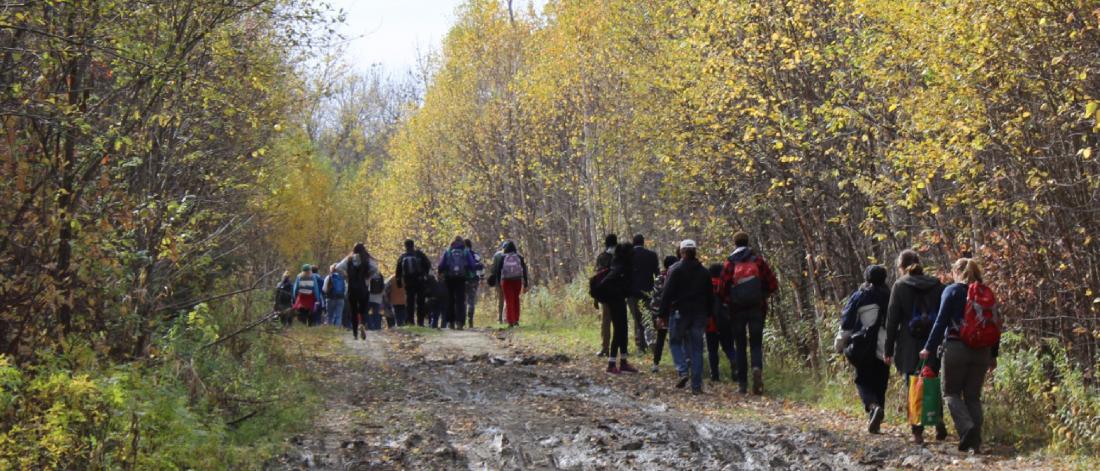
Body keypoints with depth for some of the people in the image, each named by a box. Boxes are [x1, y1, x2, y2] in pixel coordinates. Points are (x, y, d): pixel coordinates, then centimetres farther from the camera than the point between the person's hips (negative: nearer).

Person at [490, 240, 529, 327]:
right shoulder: (519, 258, 0)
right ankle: (516, 319, 15)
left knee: (509, 301, 5)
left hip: (506, 281, -1)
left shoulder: (502, 258, -4)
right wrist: (525, 284, 3)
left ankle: (511, 321, 0)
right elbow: (524, 271, -1)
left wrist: (499, 284, 8)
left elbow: (498, 271, -2)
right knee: (516, 299, 19)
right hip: (517, 281, 1)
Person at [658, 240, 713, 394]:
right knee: (696, 348, 6)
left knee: (675, 342, 12)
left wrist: (663, 314, -6)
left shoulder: (675, 270, -6)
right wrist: (708, 315, 20)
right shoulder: (704, 272, 9)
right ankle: (696, 385, 2)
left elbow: (667, 293, -9)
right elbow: (710, 296, 14)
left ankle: (682, 371, -10)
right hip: (699, 314, 4)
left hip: (679, 312, -4)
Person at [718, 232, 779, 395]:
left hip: (737, 310, 0)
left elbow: (723, 288, -7)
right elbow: (773, 284, -2)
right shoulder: (758, 260, 0)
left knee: (740, 346, 9)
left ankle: (742, 383, 6)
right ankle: (757, 368, -24)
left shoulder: (730, 263, -3)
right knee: (756, 344, 6)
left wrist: (728, 301, 12)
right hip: (757, 308, 0)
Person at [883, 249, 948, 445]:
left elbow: (892, 320, -4)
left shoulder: (900, 286, -3)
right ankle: (939, 424, 4)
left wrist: (888, 350, 0)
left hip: (910, 347, -3)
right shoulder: (937, 285, 6)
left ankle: (917, 432, 0)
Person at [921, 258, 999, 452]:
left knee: (951, 392, 6)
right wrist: (993, 355, 18)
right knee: (973, 396, 10)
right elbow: (995, 325, 11)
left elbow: (941, 321, -9)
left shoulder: (952, 291, -4)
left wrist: (929, 348, -5)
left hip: (956, 348, -4)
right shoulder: (987, 294, 10)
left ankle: (966, 427, -17)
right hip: (981, 351, 4)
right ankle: (975, 440, 4)